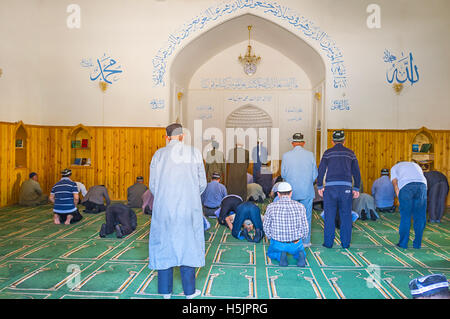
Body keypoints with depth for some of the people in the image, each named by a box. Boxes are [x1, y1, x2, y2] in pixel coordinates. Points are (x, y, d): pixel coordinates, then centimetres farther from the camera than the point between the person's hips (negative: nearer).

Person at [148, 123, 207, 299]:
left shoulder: (159, 154, 1)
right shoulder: (194, 153, -2)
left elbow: (153, 185, 4)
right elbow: (202, 183, 1)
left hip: (164, 207, 2)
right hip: (188, 207, -1)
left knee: (164, 244, 12)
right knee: (187, 244, 10)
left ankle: (165, 290, 22)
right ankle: (189, 290, 19)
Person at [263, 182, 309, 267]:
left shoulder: (271, 207, -14)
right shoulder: (300, 207, -12)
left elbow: (266, 226, -3)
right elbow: (305, 228, -3)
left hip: (278, 243, -1)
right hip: (296, 244, 1)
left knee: (271, 253, 32)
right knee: (298, 251, 36)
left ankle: (281, 255, -1)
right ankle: (300, 255, 0)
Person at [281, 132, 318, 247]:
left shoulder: (286, 155, -6)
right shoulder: (310, 155, -4)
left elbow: (283, 174, 3)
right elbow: (315, 174, 2)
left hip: (291, 191, 0)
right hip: (307, 191, 0)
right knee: (306, 216, 9)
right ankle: (306, 241, 16)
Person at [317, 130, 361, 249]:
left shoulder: (328, 153, 5)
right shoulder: (350, 153, 9)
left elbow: (321, 170, -1)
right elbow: (356, 172, 8)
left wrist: (319, 186, 5)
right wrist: (356, 188, 12)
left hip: (330, 186, -1)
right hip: (346, 187, 1)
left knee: (329, 216, 4)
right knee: (346, 216, 8)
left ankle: (328, 242, 7)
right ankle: (345, 243, 13)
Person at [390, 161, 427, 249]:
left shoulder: (394, 167, 30)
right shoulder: (415, 164, 39)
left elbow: (395, 184, 15)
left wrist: (400, 201, 15)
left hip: (405, 185, -2)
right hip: (421, 184, 3)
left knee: (405, 217, 6)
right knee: (420, 217, 11)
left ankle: (403, 243, 12)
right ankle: (417, 244, 17)